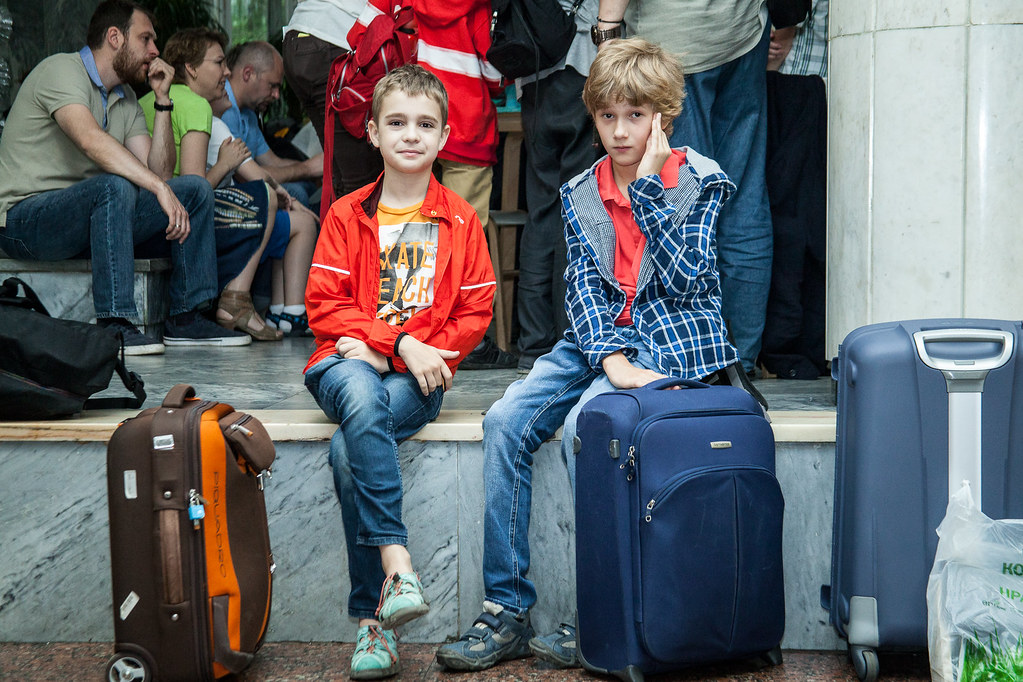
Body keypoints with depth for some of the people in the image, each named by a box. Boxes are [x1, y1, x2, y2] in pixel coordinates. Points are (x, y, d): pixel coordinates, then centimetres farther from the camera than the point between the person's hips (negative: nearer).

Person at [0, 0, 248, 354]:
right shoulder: (61, 70, -11)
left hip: (85, 220, 8)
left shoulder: (126, 99, 15)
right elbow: (91, 140, -31)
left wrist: (162, 100, 1)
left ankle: (186, 318, -4)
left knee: (195, 189, -2)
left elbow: (157, 172, 5)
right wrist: (160, 188, -37)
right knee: (115, 185, -37)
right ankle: (113, 325, -34)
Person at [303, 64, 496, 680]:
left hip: (418, 375, -1)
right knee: (359, 396, -37)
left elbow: (476, 310, 6)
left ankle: (372, 615, -23)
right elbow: (323, 303, 1)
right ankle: (397, 562, -40)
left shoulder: (461, 220, 10)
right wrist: (400, 340, -12)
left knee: (349, 450, -30)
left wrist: (403, 352, -8)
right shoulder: (346, 215, 9)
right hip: (349, 364, 1)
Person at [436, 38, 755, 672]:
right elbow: (584, 287, 1)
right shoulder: (580, 193, 10)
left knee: (583, 424, -29)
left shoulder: (702, 181, -1)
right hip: (600, 338, 5)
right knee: (506, 421, -17)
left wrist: (648, 182, -12)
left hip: (672, 340, -5)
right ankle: (507, 610, -12)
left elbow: (683, 276, -12)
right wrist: (611, 359, -17)